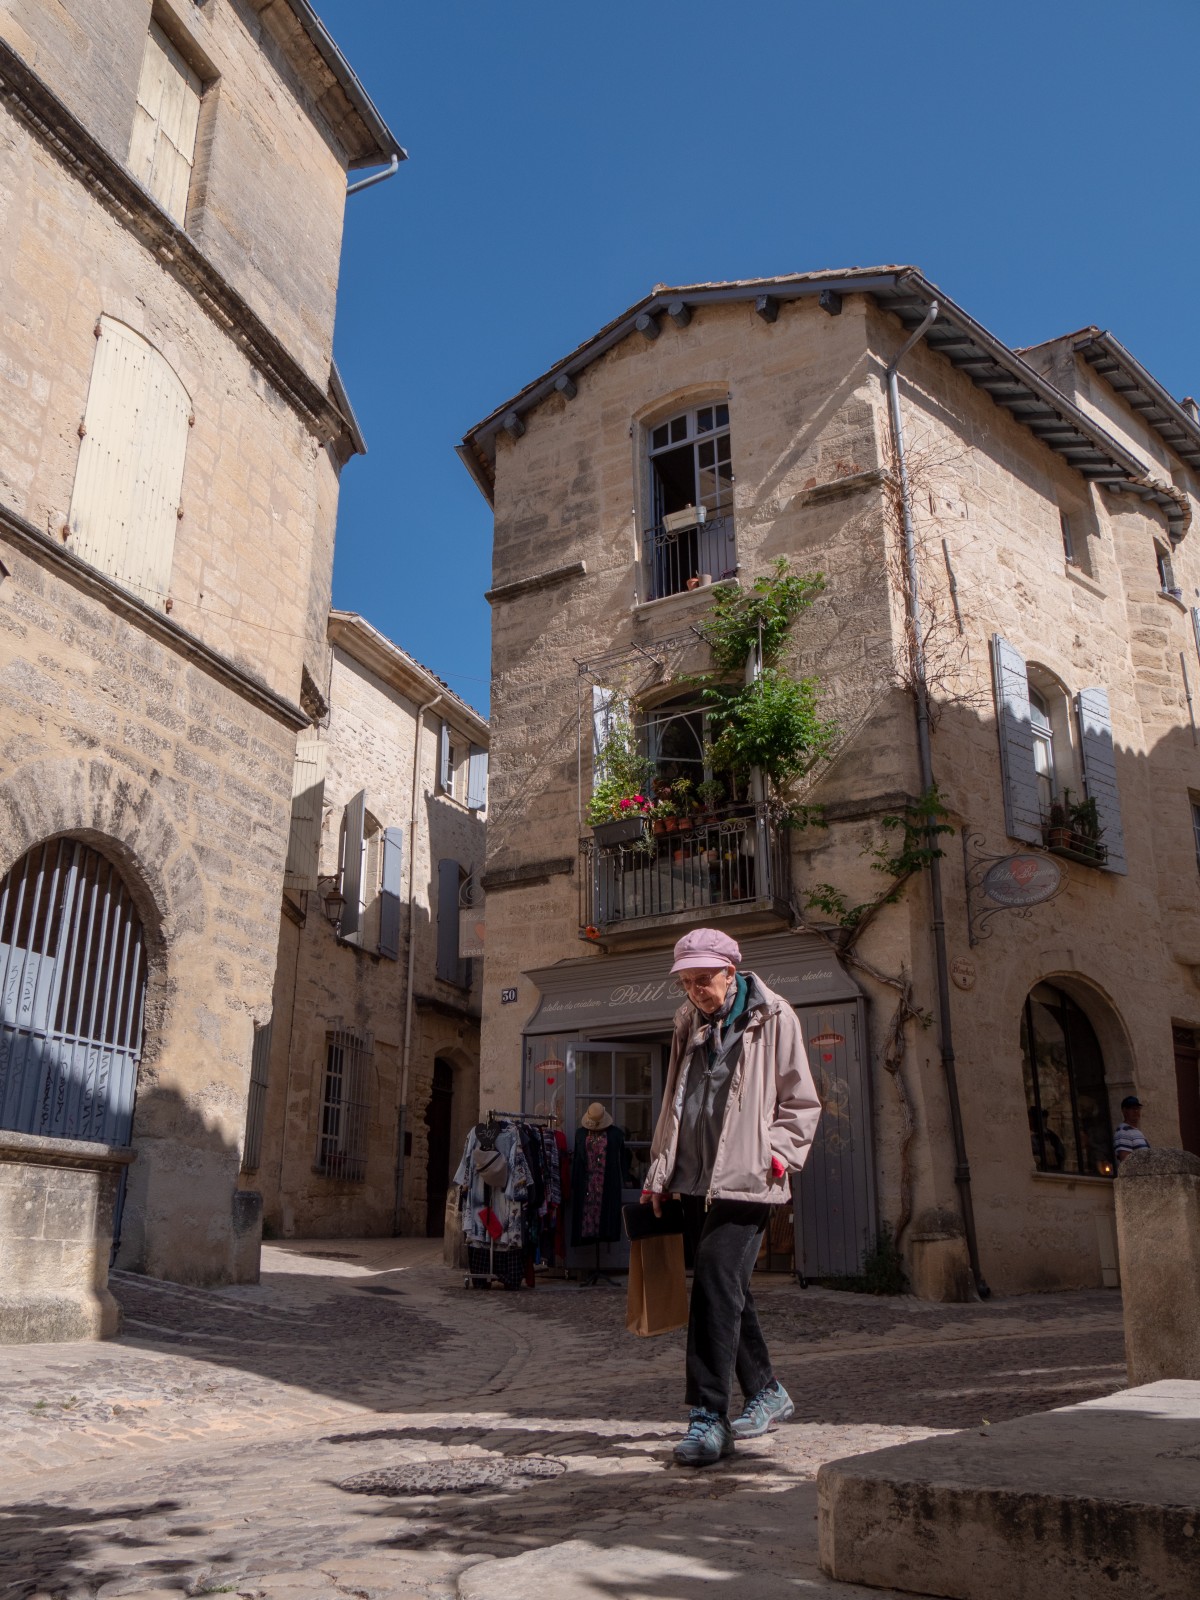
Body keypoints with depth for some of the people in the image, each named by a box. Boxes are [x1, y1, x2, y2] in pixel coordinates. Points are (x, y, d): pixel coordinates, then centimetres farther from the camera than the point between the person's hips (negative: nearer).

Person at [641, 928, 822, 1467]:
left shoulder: (773, 1017, -5)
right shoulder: (689, 1021, 13)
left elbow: (801, 1101, 0)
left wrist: (778, 1153, -12)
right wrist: (658, 1171, 16)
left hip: (745, 1179, -6)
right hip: (695, 1179, 6)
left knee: (716, 1282, -16)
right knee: (724, 1289, 14)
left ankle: (708, 1418, -11)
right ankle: (767, 1393, 31)